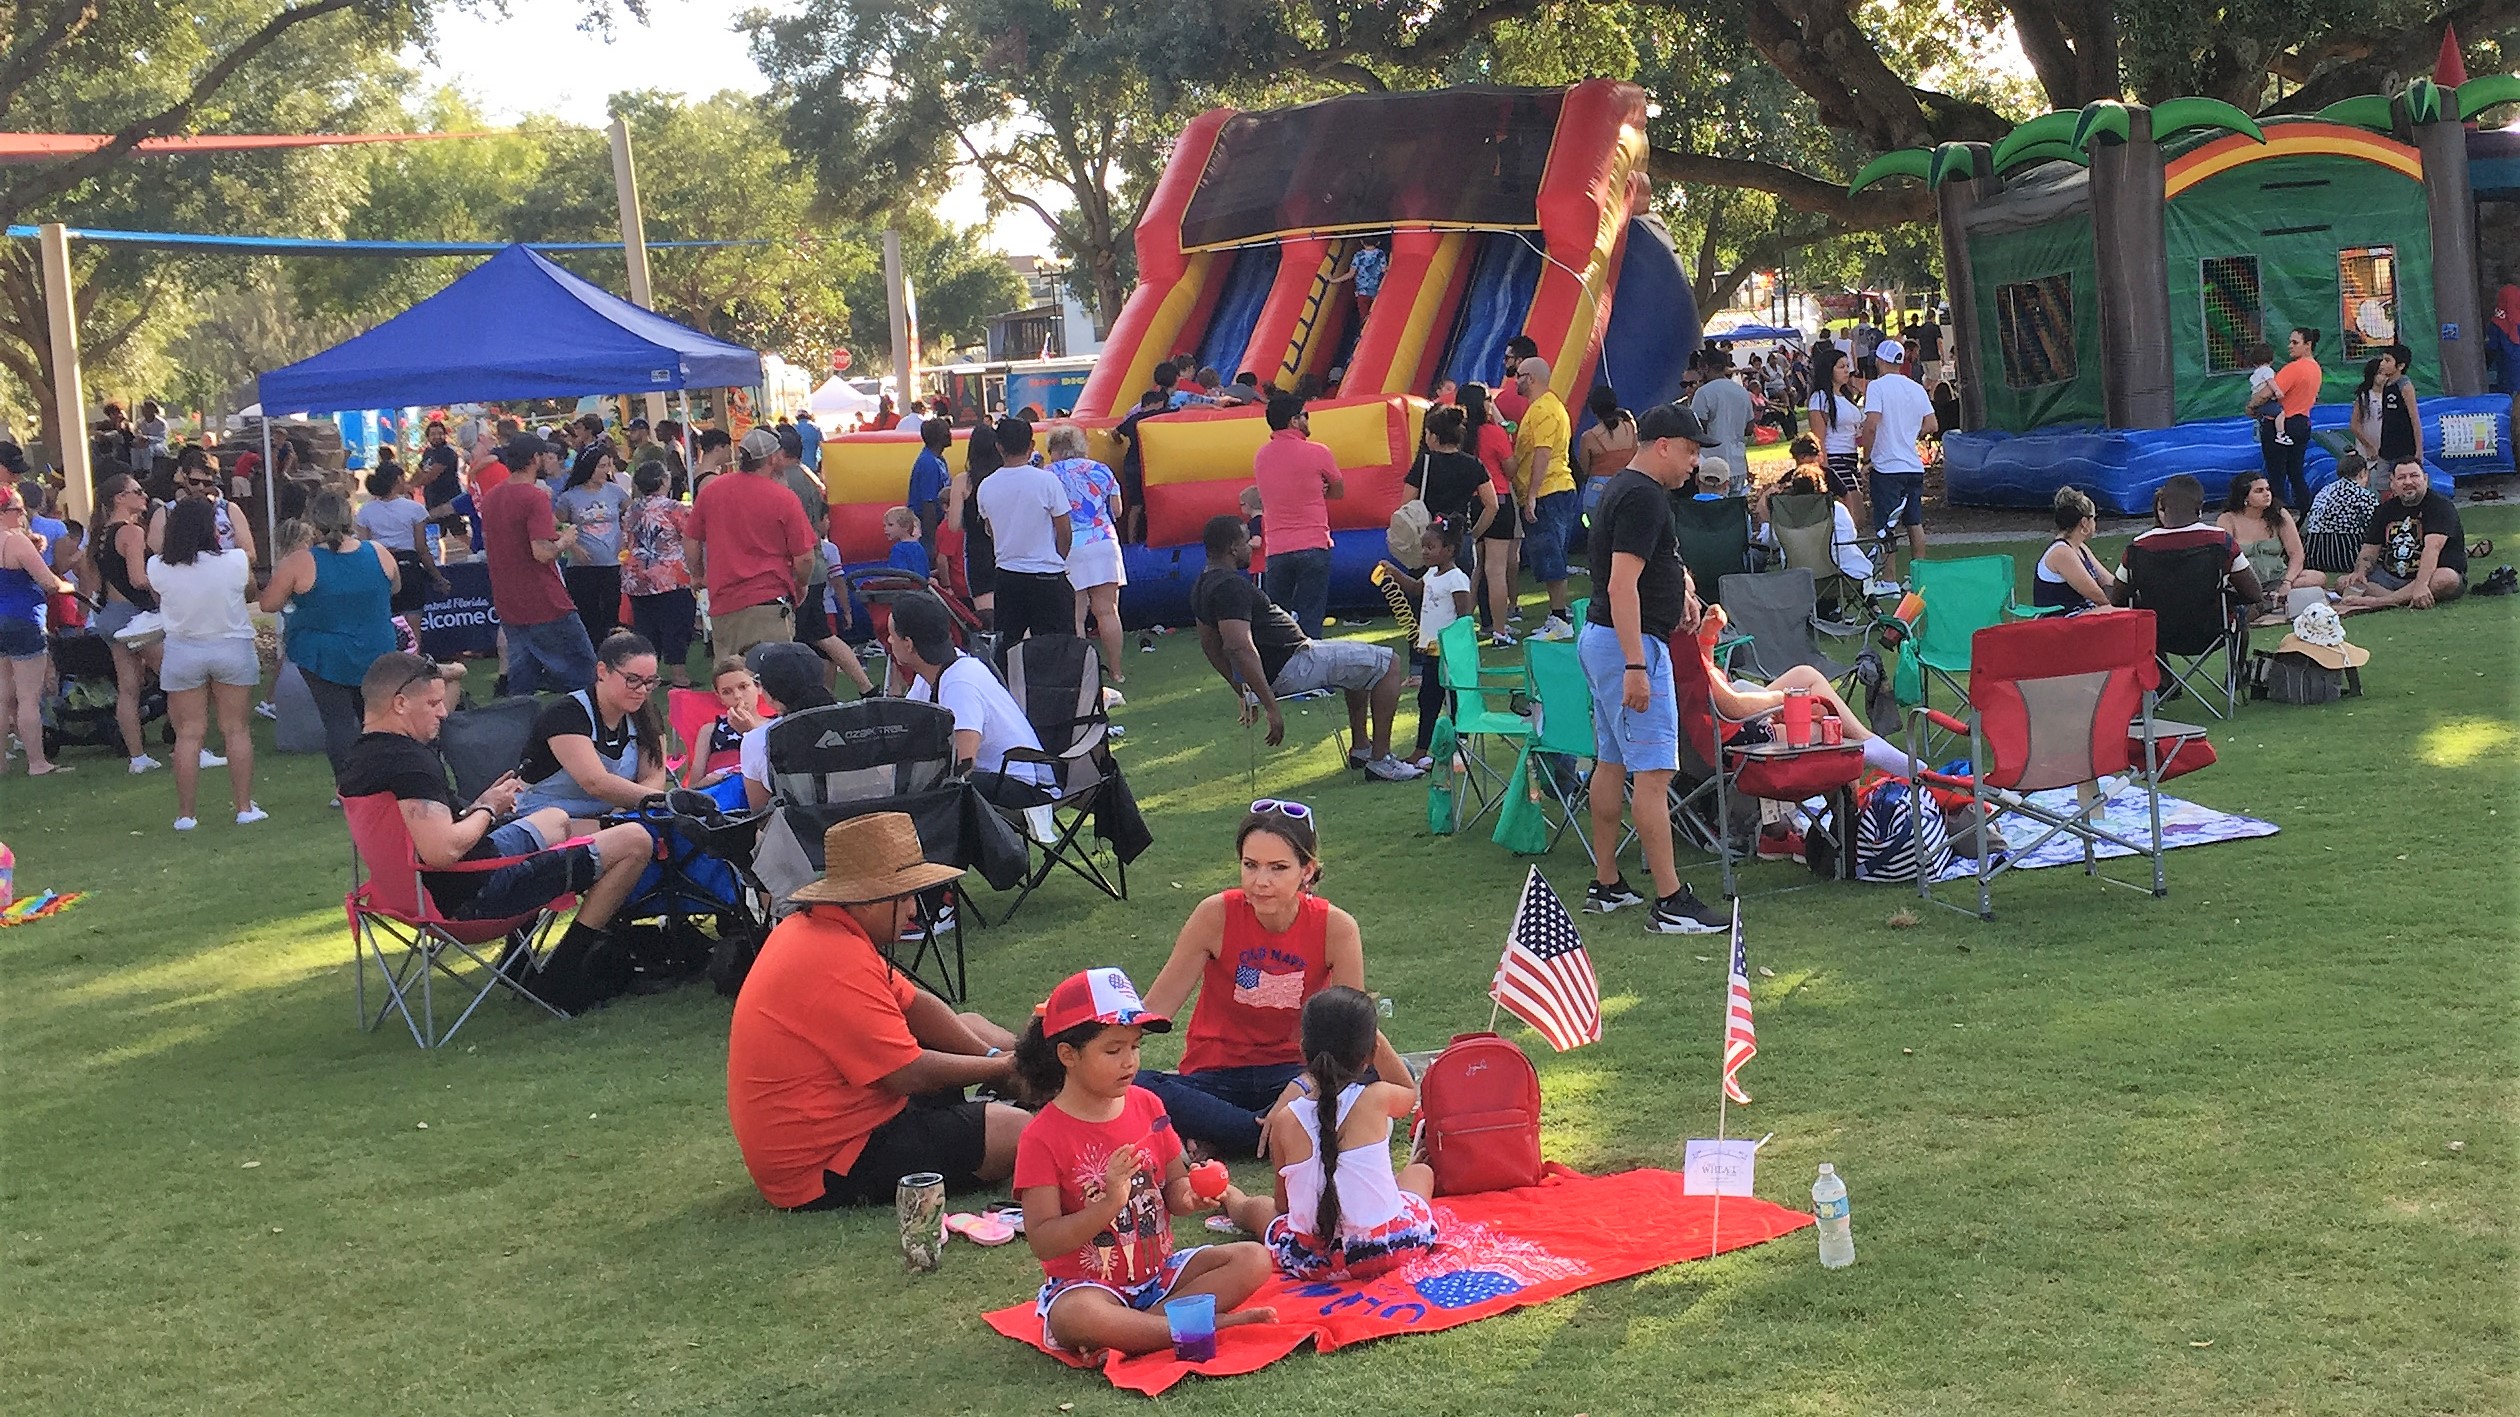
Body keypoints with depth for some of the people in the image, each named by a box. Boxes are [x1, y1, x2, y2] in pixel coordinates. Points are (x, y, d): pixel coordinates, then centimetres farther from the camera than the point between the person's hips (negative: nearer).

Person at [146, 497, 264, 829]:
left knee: (189, 733, 7)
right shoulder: (235, 562, -15)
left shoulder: (157, 568, -11)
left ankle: (185, 813, 8)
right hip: (233, 649, -1)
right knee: (237, 730, 9)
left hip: (183, 651, 1)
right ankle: (244, 807, 11)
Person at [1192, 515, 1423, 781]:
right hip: (1290, 667, -11)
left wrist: (1241, 690, 29)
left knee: (1361, 663, 30)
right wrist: (1271, 709, -32)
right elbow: (1241, 649, -31)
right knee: (1388, 664, -3)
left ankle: (1361, 748, 31)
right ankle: (1380, 761, -3)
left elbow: (1210, 645, 22)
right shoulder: (1230, 586, -23)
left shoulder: (1204, 586, 10)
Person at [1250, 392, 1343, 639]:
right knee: (1309, 623, -3)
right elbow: (1338, 491, 9)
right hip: (1313, 548, -4)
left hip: (1275, 551, 4)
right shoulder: (1316, 453, -6)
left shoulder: (1260, 457, 9)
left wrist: (1311, 491, 8)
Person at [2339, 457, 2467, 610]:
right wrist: (2360, 572, -14)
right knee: (2343, 584, -14)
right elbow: (2370, 549, 10)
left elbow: (2432, 547, -25)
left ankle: (2376, 601, -41)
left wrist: (2421, 585, -40)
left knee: (2448, 580, -40)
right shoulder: (2386, 509, 12)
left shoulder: (2440, 505, -9)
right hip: (2390, 577, 5)